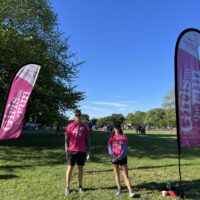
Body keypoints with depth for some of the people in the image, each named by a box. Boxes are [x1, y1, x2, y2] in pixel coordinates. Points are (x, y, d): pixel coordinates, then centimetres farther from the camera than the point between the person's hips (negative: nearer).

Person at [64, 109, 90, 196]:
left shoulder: (84, 126, 4)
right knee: (70, 168, 4)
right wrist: (66, 149, -6)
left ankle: (80, 186, 23)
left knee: (80, 168, 10)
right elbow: (66, 138, 0)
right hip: (72, 150, -2)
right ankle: (67, 187, 16)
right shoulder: (70, 126, 0)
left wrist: (88, 150, 3)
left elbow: (87, 139, 7)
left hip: (82, 151, 2)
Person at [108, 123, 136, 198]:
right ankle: (119, 189, 28)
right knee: (116, 174, 13)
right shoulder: (111, 138, 1)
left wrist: (120, 156, -18)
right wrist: (113, 156, -17)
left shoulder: (124, 137, -3)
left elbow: (125, 149, -7)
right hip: (114, 158, 2)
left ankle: (130, 191, 3)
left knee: (125, 175, 0)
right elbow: (110, 148, -3)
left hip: (122, 158, -2)